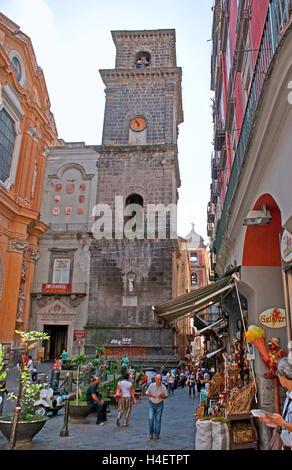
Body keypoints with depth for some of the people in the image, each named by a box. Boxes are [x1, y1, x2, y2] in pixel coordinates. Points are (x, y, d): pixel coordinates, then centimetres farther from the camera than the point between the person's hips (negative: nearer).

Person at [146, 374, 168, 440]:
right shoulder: (151, 385, -10)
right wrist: (151, 395, -19)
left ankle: (157, 434, 15)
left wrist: (161, 396, -20)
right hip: (151, 404, 0)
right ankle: (151, 433, 10)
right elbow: (147, 393, 1)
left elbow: (166, 396, 0)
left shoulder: (163, 387, -11)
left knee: (158, 419, 2)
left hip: (159, 405, 0)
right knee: (151, 418, -10)